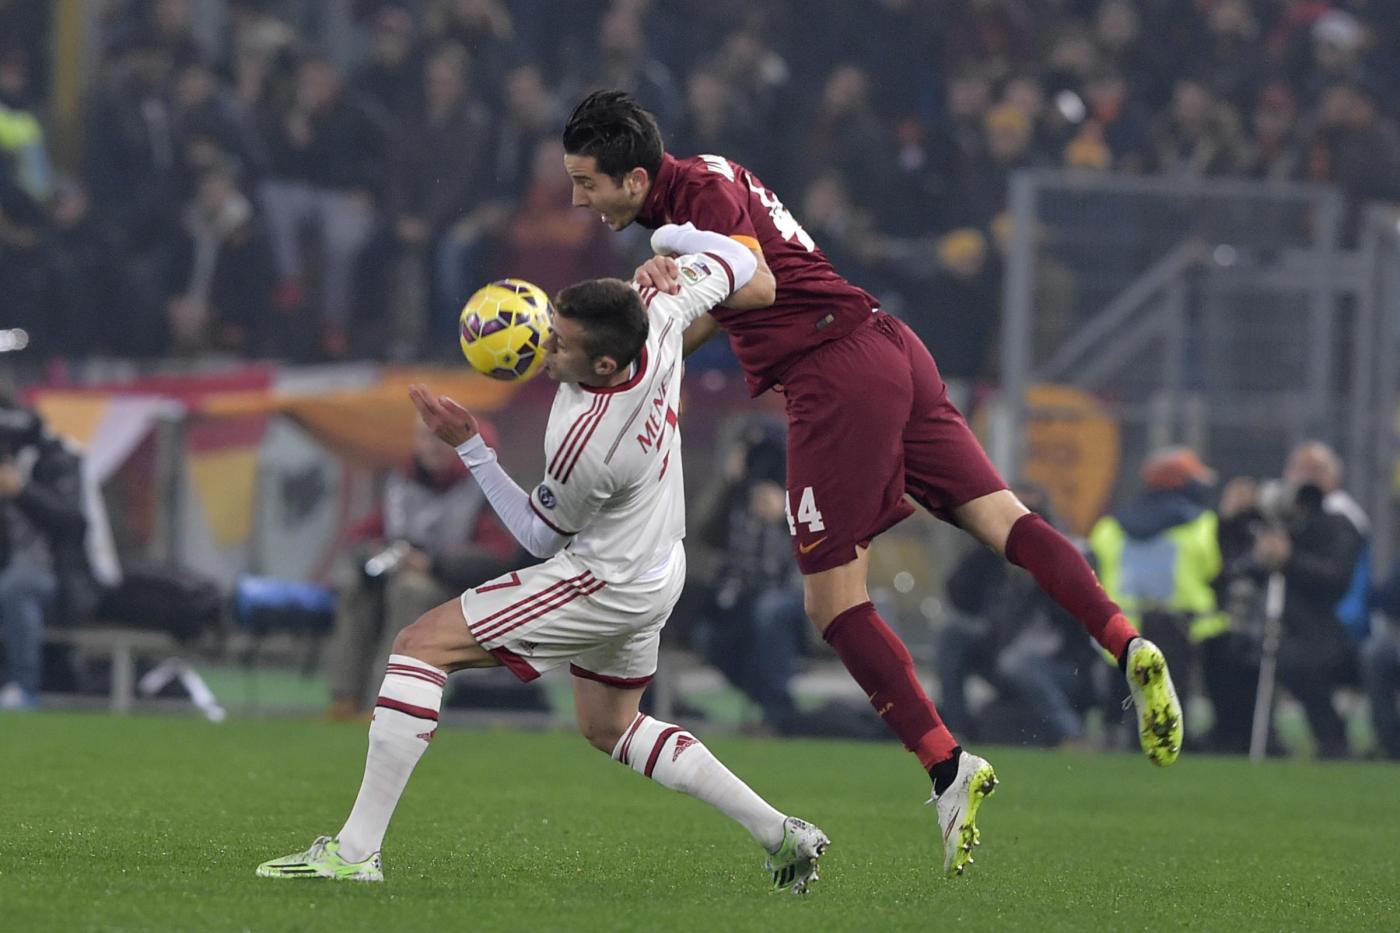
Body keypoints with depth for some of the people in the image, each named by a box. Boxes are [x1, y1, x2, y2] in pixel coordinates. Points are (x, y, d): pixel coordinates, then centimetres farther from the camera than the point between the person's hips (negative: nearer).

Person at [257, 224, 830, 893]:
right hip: (658, 569, 9)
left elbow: (540, 536, -12)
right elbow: (734, 265, 3)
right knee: (610, 729, 28)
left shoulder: (586, 444, -33)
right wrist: (677, 237, 21)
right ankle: (782, 836, 27)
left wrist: (468, 445, -14)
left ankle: (356, 849, -15)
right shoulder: (656, 318, -17)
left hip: (604, 584, -9)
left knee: (421, 646, -10)